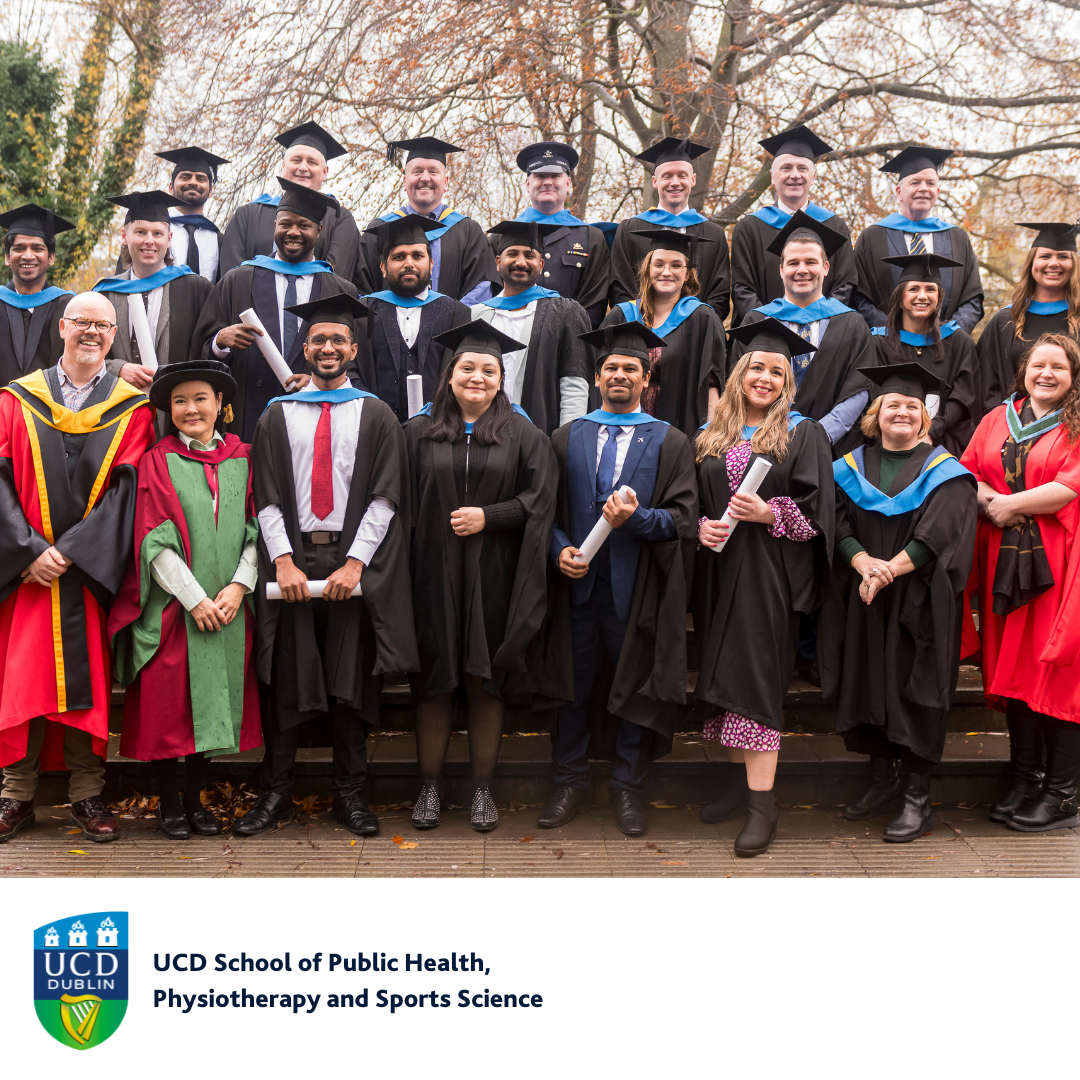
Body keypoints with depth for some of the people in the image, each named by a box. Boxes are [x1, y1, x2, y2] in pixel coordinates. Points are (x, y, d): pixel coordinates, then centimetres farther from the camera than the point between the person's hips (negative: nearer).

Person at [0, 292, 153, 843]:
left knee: (87, 681, 2)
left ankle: (86, 795, 12)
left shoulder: (131, 408, 5)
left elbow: (126, 489, -3)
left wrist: (71, 552, -12)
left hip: (93, 569, 0)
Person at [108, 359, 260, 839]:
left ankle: (195, 799, 19)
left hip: (228, 607, 3)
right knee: (167, 703, 0)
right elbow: (155, 539, -6)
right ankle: (168, 802, 15)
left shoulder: (242, 459, 8)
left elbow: (257, 528, 5)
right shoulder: (157, 462, 0)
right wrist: (194, 598, -13)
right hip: (171, 606, -2)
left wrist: (238, 586, -9)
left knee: (213, 701, 6)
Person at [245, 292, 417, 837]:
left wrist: (355, 562, -11)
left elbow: (385, 496, 0)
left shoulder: (376, 416, 8)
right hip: (291, 559, 1)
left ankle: (350, 793, 14)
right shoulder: (277, 415, 11)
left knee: (353, 681, 4)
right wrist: (283, 560, -9)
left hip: (355, 561, 0)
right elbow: (266, 497, 5)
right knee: (286, 682, 2)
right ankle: (276, 792, 13)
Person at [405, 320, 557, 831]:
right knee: (433, 682, 5)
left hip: (492, 579, 0)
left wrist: (488, 516, -14)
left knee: (486, 682, 6)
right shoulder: (419, 432, 6)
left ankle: (482, 788, 16)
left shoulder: (522, 435, 5)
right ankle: (430, 785, 17)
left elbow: (539, 501, -1)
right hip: (433, 575, 1)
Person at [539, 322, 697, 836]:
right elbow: (546, 509, 8)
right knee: (572, 686, 9)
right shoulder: (566, 438, 10)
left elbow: (683, 516, -4)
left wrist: (636, 517, -20)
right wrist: (560, 548, -9)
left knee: (634, 687, 6)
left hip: (636, 588, -1)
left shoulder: (670, 443, 4)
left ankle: (626, 786, 21)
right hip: (577, 582, 2)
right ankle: (571, 783, 23)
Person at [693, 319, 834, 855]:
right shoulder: (711, 436, 14)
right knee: (725, 671, 8)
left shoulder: (803, 435, 2)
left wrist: (769, 513, -19)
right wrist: (700, 526, -4)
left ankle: (762, 805, -7)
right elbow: (691, 499, 16)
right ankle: (738, 780, 21)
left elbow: (816, 510, -4)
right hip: (719, 571, 5)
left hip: (769, 574, -5)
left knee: (755, 676, -10)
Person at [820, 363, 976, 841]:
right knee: (867, 685, 5)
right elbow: (837, 522, 0)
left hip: (916, 601, -3)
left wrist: (890, 569, -20)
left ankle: (916, 796, 4)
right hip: (862, 603, 3)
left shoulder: (943, 470, 1)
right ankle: (882, 779, 19)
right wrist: (863, 562, -18)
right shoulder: (852, 467, 10)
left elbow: (941, 532, -11)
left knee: (913, 689, -4)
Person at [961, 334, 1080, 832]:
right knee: (1014, 666, 6)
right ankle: (1024, 781, 16)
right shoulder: (997, 419, 15)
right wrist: (985, 500, -7)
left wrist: (1010, 505, -10)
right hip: (1005, 561, 4)